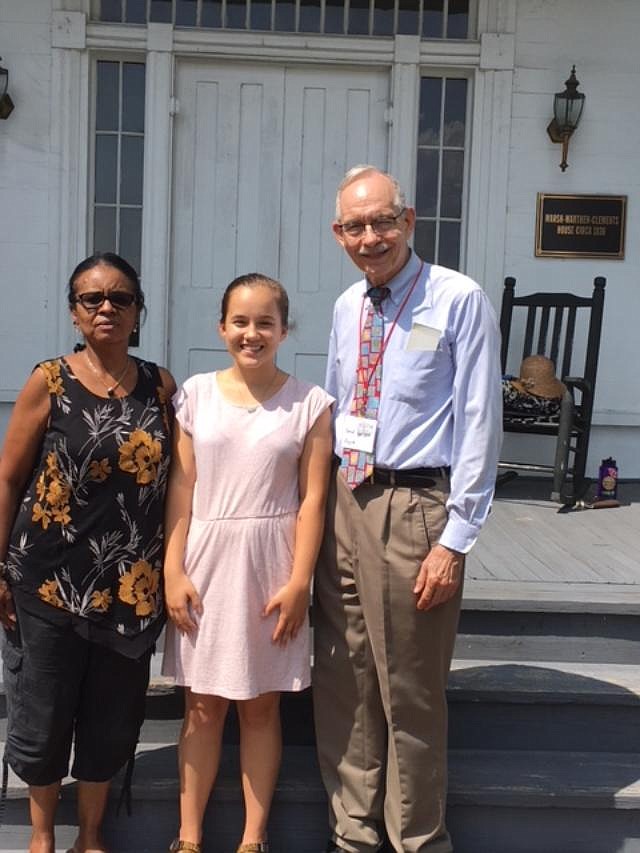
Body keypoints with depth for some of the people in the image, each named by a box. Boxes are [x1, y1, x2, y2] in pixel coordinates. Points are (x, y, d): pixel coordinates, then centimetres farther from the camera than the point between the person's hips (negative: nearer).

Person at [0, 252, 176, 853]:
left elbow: (173, 477, 8)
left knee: (113, 715, 12)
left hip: (130, 583, 3)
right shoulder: (49, 382, -5)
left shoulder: (161, 386, 3)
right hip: (49, 577, -2)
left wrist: (172, 567, 4)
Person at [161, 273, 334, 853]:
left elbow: (312, 499, -4)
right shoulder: (196, 394, 2)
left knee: (260, 706, 10)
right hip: (206, 562, 1)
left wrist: (299, 581, -9)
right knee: (203, 706, 10)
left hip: (270, 565, -1)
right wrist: (173, 571, -3)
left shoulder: (309, 404, -2)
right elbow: (181, 489, 1)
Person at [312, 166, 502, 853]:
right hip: (342, 503, 6)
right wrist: (320, 501, 12)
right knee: (342, 685, 14)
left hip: (413, 508, -6)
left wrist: (454, 538, -15)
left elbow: (479, 424, -11)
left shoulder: (460, 301, -8)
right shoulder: (346, 307, 11)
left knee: (409, 692, 6)